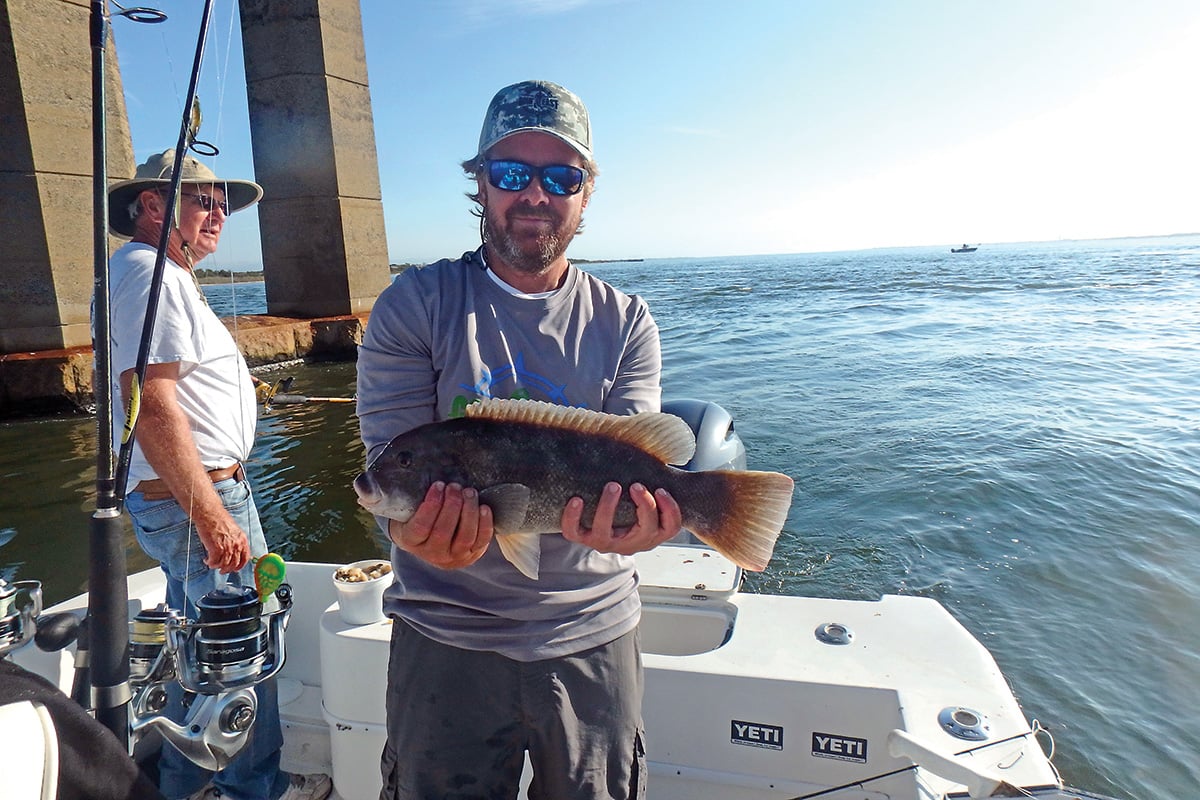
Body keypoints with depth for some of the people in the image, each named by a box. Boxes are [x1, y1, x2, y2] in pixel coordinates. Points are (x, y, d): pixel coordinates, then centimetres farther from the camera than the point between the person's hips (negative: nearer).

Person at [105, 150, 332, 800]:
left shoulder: (158, 273, 19)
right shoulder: (150, 271, -15)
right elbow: (152, 406, -25)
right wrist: (213, 516, -26)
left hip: (183, 498, 11)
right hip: (195, 495, -11)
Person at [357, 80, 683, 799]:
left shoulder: (625, 325, -2)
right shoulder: (415, 307, -6)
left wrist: (625, 519, -33)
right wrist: (418, 530, -33)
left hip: (594, 637, 2)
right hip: (448, 637, -1)